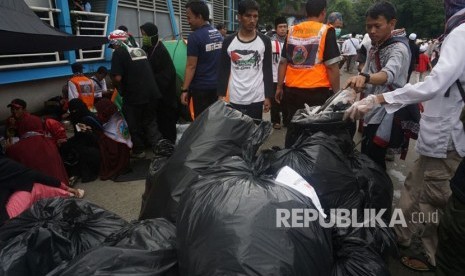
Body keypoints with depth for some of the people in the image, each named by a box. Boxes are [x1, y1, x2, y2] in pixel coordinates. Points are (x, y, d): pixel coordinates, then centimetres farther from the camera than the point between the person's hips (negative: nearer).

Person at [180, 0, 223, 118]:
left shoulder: (195, 36, -14)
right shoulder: (218, 34, 9)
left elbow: (191, 66, -16)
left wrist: (184, 89, -12)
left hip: (201, 87, -7)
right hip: (216, 85, 8)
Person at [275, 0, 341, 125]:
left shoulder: (292, 31, 7)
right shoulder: (326, 31, -6)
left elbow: (283, 62, 9)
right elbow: (331, 66, -9)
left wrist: (279, 87, 16)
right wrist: (336, 92, -1)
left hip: (292, 91, 4)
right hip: (318, 92, -4)